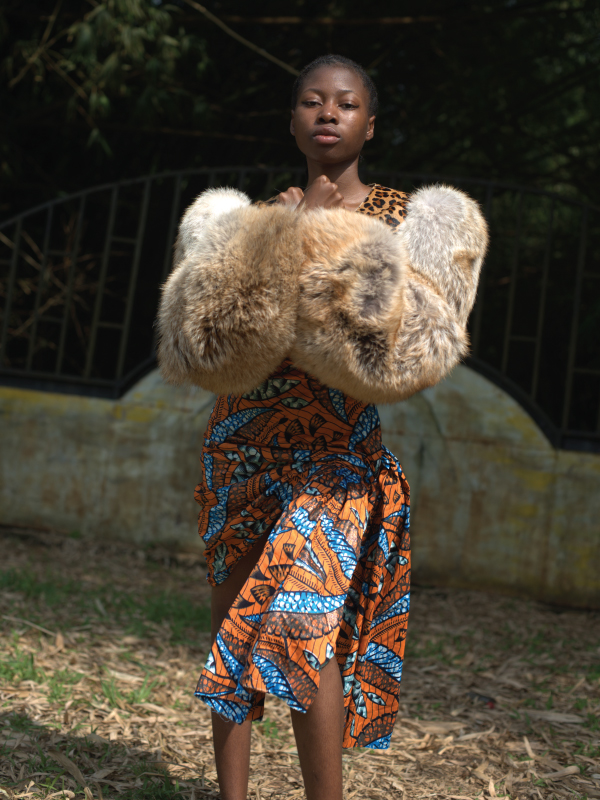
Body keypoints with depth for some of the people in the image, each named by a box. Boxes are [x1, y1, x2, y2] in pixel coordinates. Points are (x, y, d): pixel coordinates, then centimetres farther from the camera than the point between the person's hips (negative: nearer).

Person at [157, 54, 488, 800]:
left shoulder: (401, 218, 5)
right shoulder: (259, 214, 11)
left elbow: (408, 343, -8)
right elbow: (199, 334, 0)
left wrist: (340, 239, -13)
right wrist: (281, 233, -10)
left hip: (336, 454, -3)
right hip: (243, 444, 4)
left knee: (306, 623, -16)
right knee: (234, 620, 6)